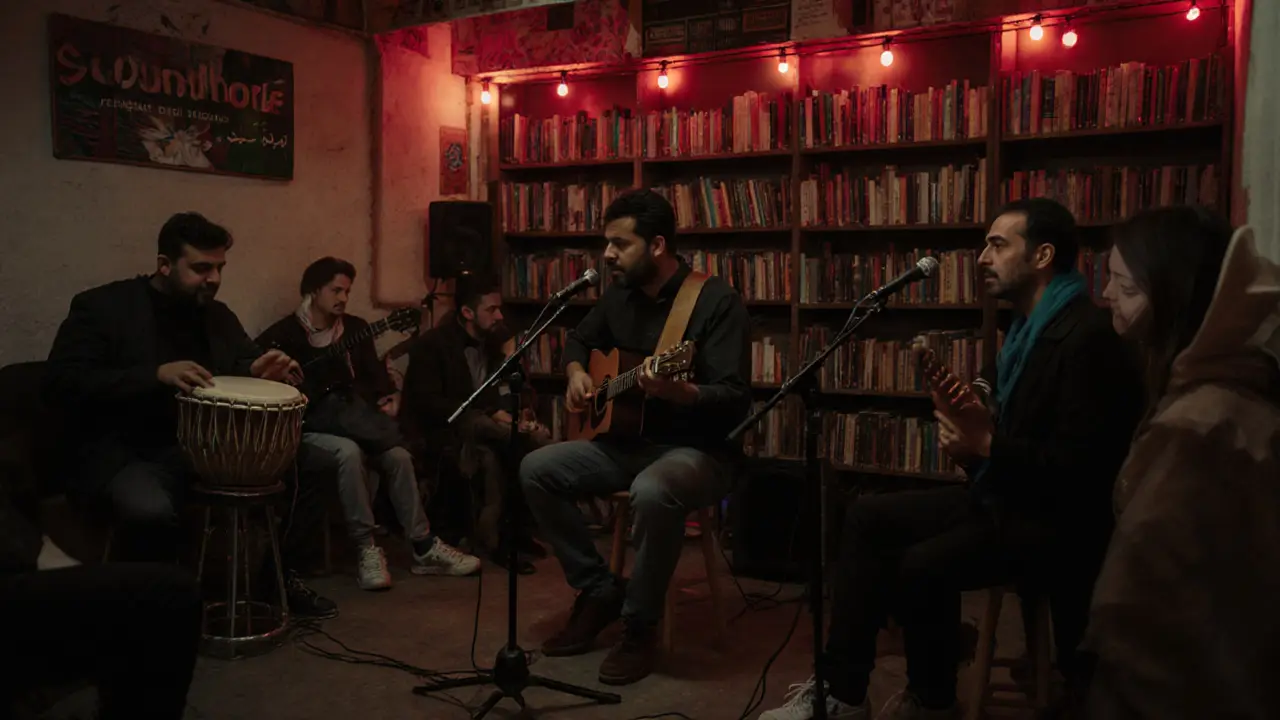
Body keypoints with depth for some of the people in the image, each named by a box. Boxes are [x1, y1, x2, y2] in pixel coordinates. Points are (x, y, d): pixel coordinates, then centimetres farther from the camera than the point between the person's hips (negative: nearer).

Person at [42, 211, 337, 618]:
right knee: (150, 510, -40)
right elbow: (61, 384, -16)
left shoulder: (218, 315, 12)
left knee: (315, 466, -5)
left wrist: (261, 371, -12)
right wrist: (157, 375, -28)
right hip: (128, 454, -6)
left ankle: (280, 576, 13)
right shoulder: (103, 307, -6)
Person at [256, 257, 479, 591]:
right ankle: (366, 549, -26)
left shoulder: (355, 327, 13)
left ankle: (423, 547, -12)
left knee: (398, 455, -20)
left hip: (351, 419, 5)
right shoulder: (284, 334, 0)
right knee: (348, 452, -34)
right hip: (307, 426, -4)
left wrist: (386, 398, -9)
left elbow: (374, 373, 12)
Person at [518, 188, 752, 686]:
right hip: (627, 440, 7)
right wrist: (576, 373, 2)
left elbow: (736, 400, -23)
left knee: (652, 492, -39)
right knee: (536, 469, -9)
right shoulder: (620, 295, 5)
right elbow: (580, 338, 25)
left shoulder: (717, 302, -17)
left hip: (699, 450, -7)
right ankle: (599, 592, 3)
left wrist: (681, 393, -43)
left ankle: (640, 627, -15)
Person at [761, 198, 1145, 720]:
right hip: (1001, 497, 10)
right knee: (866, 517, 1)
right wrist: (969, 425, -3)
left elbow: (1076, 467, -24)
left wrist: (987, 444, -25)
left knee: (922, 565, -28)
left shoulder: (1088, 336, -19)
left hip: (1054, 520, -10)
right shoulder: (1028, 325, 13)